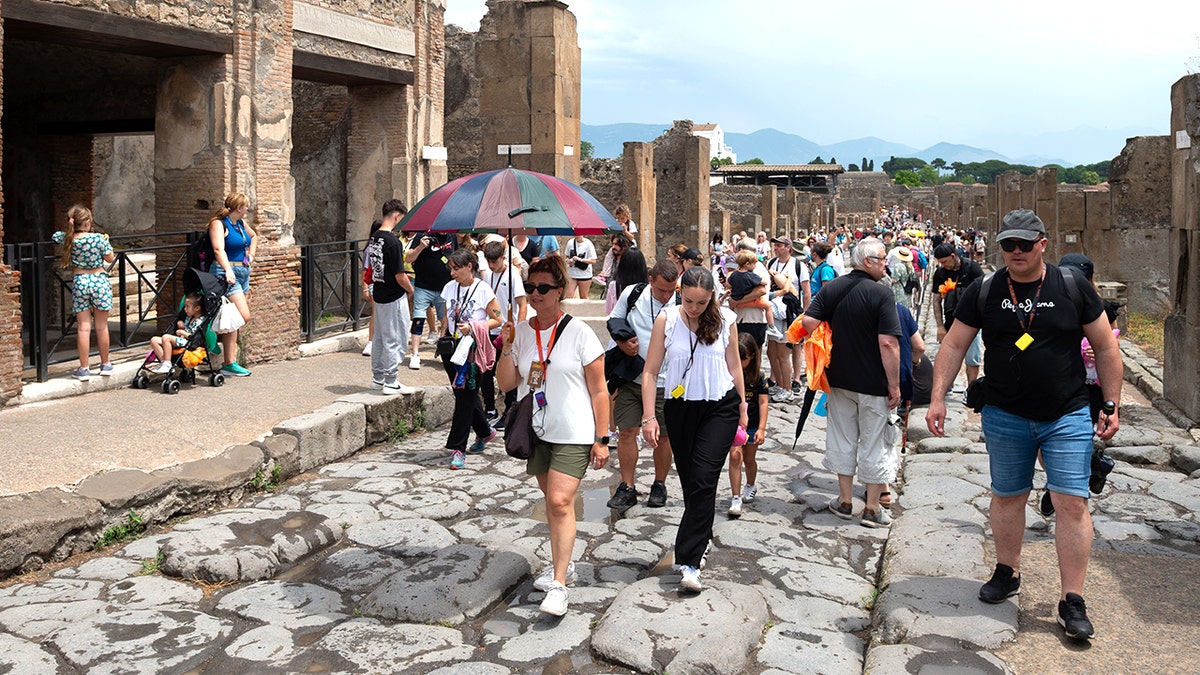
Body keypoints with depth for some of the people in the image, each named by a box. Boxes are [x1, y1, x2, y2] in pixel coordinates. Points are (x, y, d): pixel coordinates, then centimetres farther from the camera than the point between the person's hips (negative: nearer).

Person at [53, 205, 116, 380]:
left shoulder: (66, 239, -2)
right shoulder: (98, 238, -11)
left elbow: (55, 236, 21)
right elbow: (110, 258, 0)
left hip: (79, 282, 2)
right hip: (100, 281, -1)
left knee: (83, 327, 3)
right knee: (101, 326, 8)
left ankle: (83, 369, 3)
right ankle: (105, 364, 19)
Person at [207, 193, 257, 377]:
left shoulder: (241, 223, 16)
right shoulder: (219, 224, -8)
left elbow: (254, 236, 37)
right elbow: (218, 249, -22)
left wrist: (251, 252, 21)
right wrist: (228, 270, -35)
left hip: (243, 272, 9)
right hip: (228, 274, -9)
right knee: (243, 316, -16)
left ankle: (230, 362, 8)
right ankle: (230, 363, -13)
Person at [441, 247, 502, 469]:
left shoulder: (483, 290, -9)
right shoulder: (450, 287, 8)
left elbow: (497, 320, -6)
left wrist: (473, 327, -18)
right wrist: (443, 338, 7)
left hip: (473, 348, -6)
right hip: (452, 345, 6)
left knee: (466, 396, -6)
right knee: (464, 394, 14)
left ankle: (458, 448, -3)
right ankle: (485, 432, 36)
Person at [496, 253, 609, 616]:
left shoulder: (579, 333, -9)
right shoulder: (521, 331, 4)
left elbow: (599, 391, -6)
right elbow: (506, 383, 4)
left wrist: (601, 440, -9)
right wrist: (506, 348, -11)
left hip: (573, 435, -5)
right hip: (536, 432, 5)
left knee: (560, 502, -13)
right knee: (552, 501, 16)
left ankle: (558, 584, -9)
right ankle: (562, 564, 32)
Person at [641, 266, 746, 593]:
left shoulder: (725, 320, -2)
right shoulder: (666, 320, -4)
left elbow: (734, 366, 10)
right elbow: (650, 371, -3)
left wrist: (741, 409, 14)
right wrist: (649, 417, -9)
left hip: (720, 407, -1)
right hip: (679, 408, 2)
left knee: (703, 480, -12)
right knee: (689, 482, 11)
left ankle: (689, 562, -13)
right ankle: (701, 535, 33)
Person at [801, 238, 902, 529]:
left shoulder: (831, 288, -1)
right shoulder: (880, 294, -16)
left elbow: (808, 322, -7)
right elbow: (888, 344, -21)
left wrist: (828, 349, 8)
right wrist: (894, 384, -14)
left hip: (839, 377, 5)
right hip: (872, 382, -4)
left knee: (842, 438, 16)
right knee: (873, 443, 8)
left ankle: (845, 501, 25)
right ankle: (872, 509, 17)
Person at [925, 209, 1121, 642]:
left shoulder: (1072, 287, -3)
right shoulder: (984, 293, -2)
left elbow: (1105, 348, 3)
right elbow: (954, 346, 3)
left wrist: (1111, 405, 1)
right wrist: (938, 398, -5)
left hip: (1067, 417, -1)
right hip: (1005, 416, 2)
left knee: (1072, 503, -6)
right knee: (1007, 496, 13)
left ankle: (1072, 601, 2)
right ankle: (1007, 573, 33)